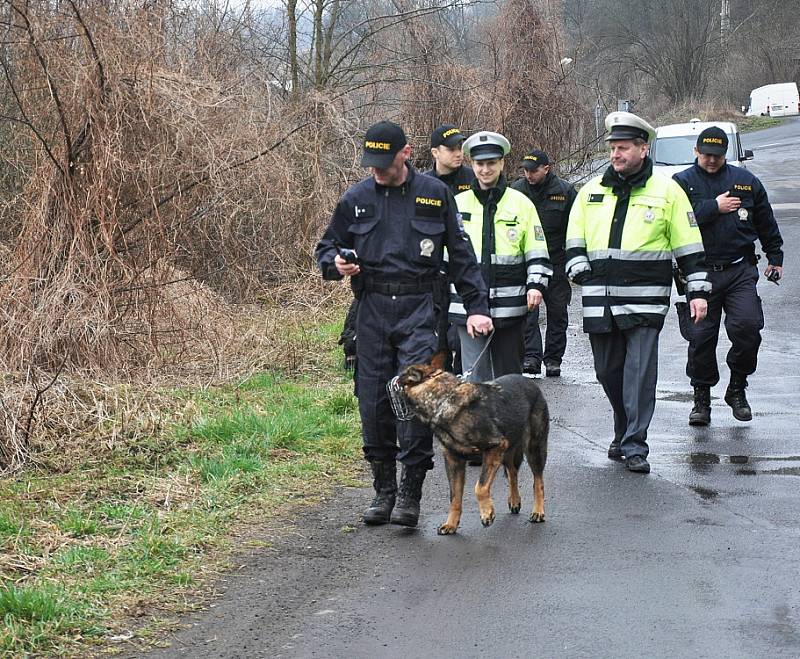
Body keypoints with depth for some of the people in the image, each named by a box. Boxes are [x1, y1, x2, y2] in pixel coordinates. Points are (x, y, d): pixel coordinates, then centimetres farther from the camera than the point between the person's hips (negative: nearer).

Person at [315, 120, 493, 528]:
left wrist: (476, 306, 4)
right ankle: (384, 491, 15)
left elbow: (460, 253, 9)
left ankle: (410, 494, -7)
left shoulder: (433, 194, 4)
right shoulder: (356, 199, 8)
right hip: (372, 311, 3)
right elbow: (326, 247, 18)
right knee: (373, 402, 3)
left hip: (419, 310, -3)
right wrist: (336, 263, -7)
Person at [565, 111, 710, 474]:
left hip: (645, 300, -4)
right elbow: (575, 239, 17)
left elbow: (688, 246, 6)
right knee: (608, 370, 10)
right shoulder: (592, 191, 12)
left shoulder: (667, 191, 3)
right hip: (600, 301, 4)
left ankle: (634, 446, -6)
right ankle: (625, 431, 29)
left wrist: (697, 291, 2)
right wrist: (581, 272, 1)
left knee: (640, 371, -10)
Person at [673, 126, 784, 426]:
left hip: (740, 271, 1)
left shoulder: (746, 181, 12)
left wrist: (775, 258, 21)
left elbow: (766, 222, 21)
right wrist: (714, 207, -13)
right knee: (701, 337, 0)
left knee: (747, 325, -15)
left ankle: (737, 388, 5)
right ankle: (701, 399, 14)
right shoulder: (682, 183, 4)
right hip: (700, 273, -1)